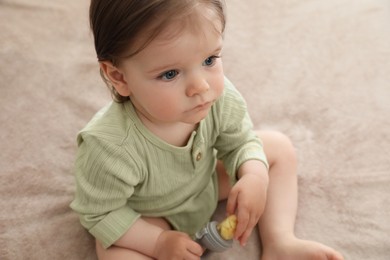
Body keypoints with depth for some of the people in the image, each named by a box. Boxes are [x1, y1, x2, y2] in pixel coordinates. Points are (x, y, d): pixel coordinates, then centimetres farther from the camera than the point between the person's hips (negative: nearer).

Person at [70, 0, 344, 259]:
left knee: (279, 147, 2)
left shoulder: (221, 97, -29)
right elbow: (99, 212, -22)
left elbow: (239, 142, -8)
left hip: (207, 183, 5)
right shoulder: (110, 149, -40)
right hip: (150, 214, -4)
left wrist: (255, 177, -28)